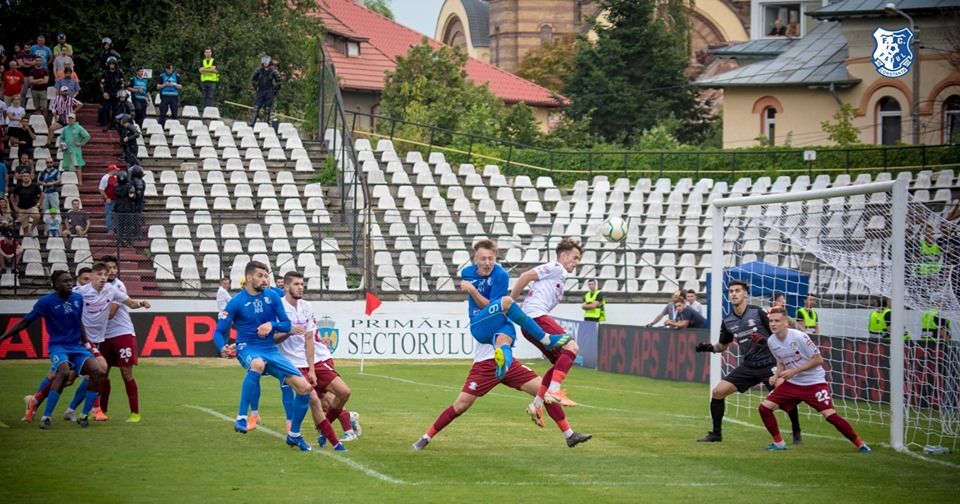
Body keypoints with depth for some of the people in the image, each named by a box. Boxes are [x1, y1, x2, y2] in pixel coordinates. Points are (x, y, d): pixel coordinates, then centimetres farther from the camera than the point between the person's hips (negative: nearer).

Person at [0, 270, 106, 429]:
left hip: (77, 346, 5)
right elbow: (25, 322, -3)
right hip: (58, 346, -5)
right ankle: (46, 417, -27)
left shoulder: (78, 298, 5)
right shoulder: (46, 302, -9)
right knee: (64, 371, -34)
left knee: (97, 371, -19)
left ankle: (84, 416, -6)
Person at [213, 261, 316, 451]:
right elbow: (219, 332, -4)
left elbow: (286, 325, 7)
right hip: (248, 349, -5)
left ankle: (294, 435, 12)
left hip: (271, 350, 5)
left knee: (304, 387, -7)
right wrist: (223, 348, -26)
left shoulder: (272, 296, 3)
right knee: (257, 364, -43)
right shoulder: (236, 302, -7)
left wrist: (272, 325, -15)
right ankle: (242, 417, -35)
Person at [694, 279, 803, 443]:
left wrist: (765, 340, -25)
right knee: (718, 392, -5)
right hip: (748, 366, 5)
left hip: (769, 364, -5)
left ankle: (796, 434, 8)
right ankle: (716, 433, 9)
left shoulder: (758, 312, -9)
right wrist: (710, 347, -1)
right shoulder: (728, 321, 6)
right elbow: (723, 345, 19)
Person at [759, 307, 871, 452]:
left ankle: (859, 444, -5)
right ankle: (778, 443, 12)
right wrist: (776, 376, -4)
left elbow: (818, 359, -16)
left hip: (814, 383, -6)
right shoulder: (771, 342, -1)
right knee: (764, 407, -5)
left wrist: (794, 371, -20)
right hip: (791, 384, 6)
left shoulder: (798, 337, -20)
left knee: (830, 415, -18)